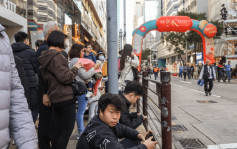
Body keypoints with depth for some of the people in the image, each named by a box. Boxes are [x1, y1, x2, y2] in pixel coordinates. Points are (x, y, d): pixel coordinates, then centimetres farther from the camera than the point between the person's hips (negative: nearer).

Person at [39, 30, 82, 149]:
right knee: (67, 130, 1)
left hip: (54, 99, 9)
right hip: (65, 98, -9)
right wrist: (75, 68, -7)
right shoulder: (56, 57, -15)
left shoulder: (45, 58, 15)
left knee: (56, 130, 16)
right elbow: (65, 78, -21)